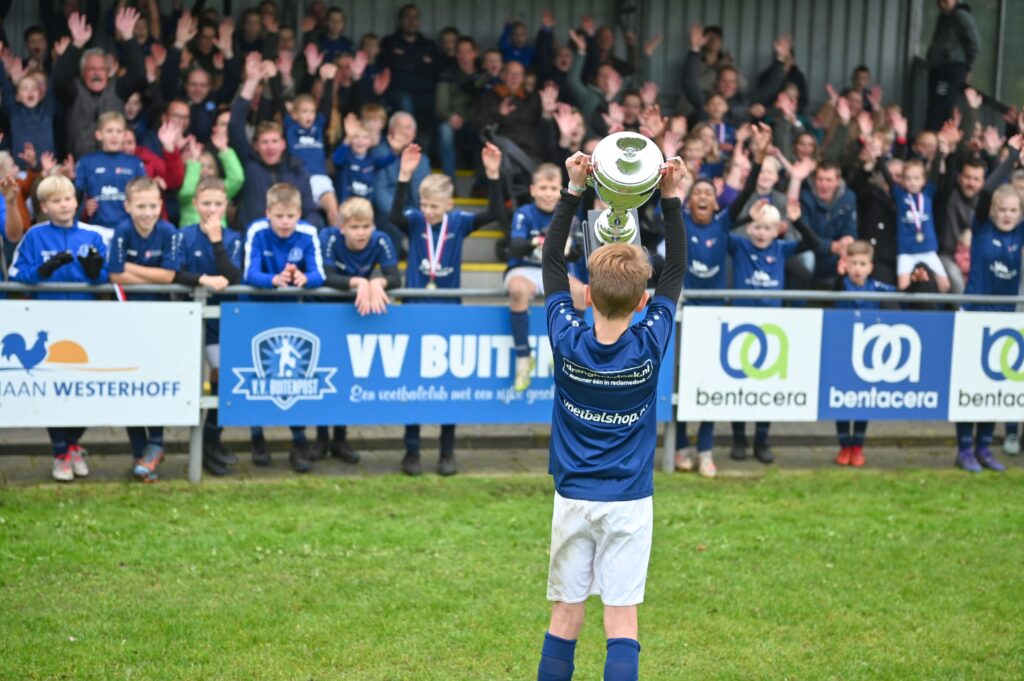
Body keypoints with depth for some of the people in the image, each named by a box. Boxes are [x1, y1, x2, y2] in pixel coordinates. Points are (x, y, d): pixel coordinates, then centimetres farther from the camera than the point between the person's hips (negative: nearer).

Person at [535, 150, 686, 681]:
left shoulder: (567, 340, -9)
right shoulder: (650, 345, -11)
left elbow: (552, 261, 3)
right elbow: (676, 270, 2)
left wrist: (574, 190, 3)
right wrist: (672, 199, 2)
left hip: (573, 499, 1)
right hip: (629, 502, -1)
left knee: (565, 618, 8)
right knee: (622, 622, 0)